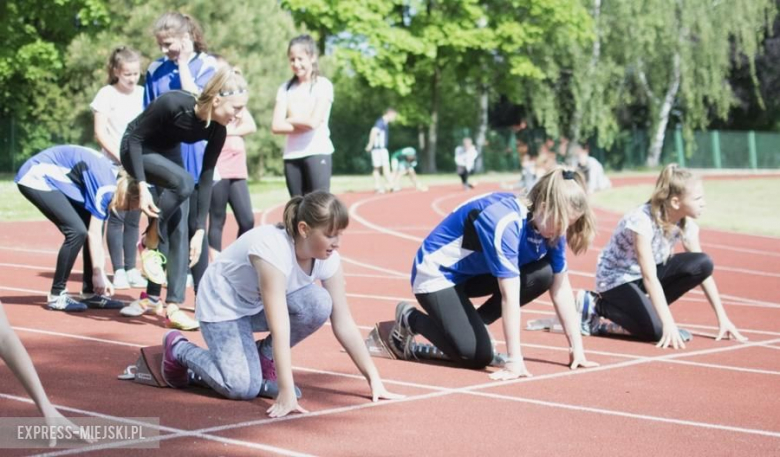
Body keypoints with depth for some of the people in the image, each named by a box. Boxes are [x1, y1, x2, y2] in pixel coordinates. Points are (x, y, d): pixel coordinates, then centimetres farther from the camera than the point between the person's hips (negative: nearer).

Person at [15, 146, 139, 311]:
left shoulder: (113, 178, 7)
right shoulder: (106, 187, -22)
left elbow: (95, 233, 10)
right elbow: (94, 234, -19)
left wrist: (100, 275, 9)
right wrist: (98, 273, -12)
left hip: (52, 179, 10)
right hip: (37, 178, -10)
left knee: (89, 228, 5)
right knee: (77, 231, -18)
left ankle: (90, 293, 10)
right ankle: (57, 295, -7)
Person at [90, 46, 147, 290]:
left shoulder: (143, 94, 8)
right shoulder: (107, 94, -2)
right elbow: (100, 132, -5)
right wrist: (121, 156, -13)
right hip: (115, 166, -3)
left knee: (133, 219, 6)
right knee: (116, 217, -4)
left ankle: (131, 269, 12)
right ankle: (118, 271, 1)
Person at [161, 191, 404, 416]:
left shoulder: (328, 258, -17)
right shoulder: (273, 249, -38)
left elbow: (344, 324, -12)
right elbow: (279, 327, -42)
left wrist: (374, 379, -15)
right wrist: (286, 393, -45)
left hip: (260, 306, 6)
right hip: (223, 304, -6)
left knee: (318, 303, -22)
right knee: (243, 387, -21)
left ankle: (264, 359, 1)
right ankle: (178, 349, 6)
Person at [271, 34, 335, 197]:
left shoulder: (323, 85, -3)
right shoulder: (285, 88, 9)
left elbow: (313, 121, -14)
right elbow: (276, 126, -1)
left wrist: (290, 119, 1)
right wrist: (303, 123, -10)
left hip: (318, 153, -5)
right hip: (292, 156, 5)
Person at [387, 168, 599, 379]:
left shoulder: (550, 226, -10)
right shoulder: (505, 222, -34)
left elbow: (561, 288, -5)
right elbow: (510, 296, -37)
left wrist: (577, 347, -8)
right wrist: (514, 360, -37)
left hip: (475, 272, 8)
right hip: (438, 273, -8)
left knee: (543, 274, -15)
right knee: (477, 356, -19)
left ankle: (473, 326, 0)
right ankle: (410, 319, 5)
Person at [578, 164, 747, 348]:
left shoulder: (686, 224, -10)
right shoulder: (642, 221, -30)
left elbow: (704, 270, -4)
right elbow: (650, 278, -34)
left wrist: (722, 318, -8)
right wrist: (669, 324, -37)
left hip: (644, 276, 7)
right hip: (617, 279, -7)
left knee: (702, 264, -16)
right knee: (657, 331, -29)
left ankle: (652, 308, -3)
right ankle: (595, 305, -7)